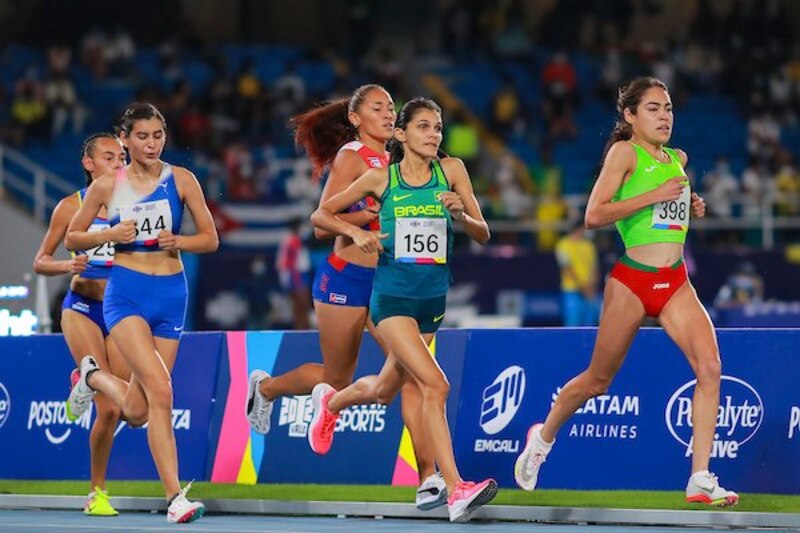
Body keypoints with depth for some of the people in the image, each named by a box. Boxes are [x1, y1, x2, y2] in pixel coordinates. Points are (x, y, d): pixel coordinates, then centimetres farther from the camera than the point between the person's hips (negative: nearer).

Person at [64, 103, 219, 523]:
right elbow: (72, 239, 10)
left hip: (171, 293, 3)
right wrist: (109, 235, -10)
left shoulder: (181, 180, 2)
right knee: (160, 391, -23)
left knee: (138, 411, 7)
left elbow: (211, 239, 6)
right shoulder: (107, 186, 1)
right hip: (126, 292, -3)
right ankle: (175, 497, -19)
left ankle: (93, 377, 40)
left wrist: (178, 241, -14)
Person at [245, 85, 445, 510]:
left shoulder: (391, 163, 11)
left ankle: (429, 478, -13)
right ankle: (264, 387, 40)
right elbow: (323, 224, -15)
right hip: (346, 279, -6)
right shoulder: (351, 157, -9)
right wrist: (372, 212, -25)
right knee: (336, 379, 9)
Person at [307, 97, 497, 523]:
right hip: (392, 294, -4)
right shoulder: (381, 178, -1)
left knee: (384, 391, 18)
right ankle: (456, 490, -25)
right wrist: (355, 231, -9)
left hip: (434, 296, 4)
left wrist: (460, 214, -18)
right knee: (435, 384, -22)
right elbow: (320, 215, 9)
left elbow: (483, 235, 3)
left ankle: (330, 401, 52)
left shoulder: (451, 170, 3)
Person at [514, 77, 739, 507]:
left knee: (709, 367, -15)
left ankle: (700, 480, -14)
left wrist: (693, 208, 11)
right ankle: (543, 437, 36)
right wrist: (655, 196, -20)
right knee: (598, 380, 8)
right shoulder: (625, 152, -6)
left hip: (675, 283, 5)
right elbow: (594, 215, -17)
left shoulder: (678, 159, 14)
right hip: (632, 279, -5)